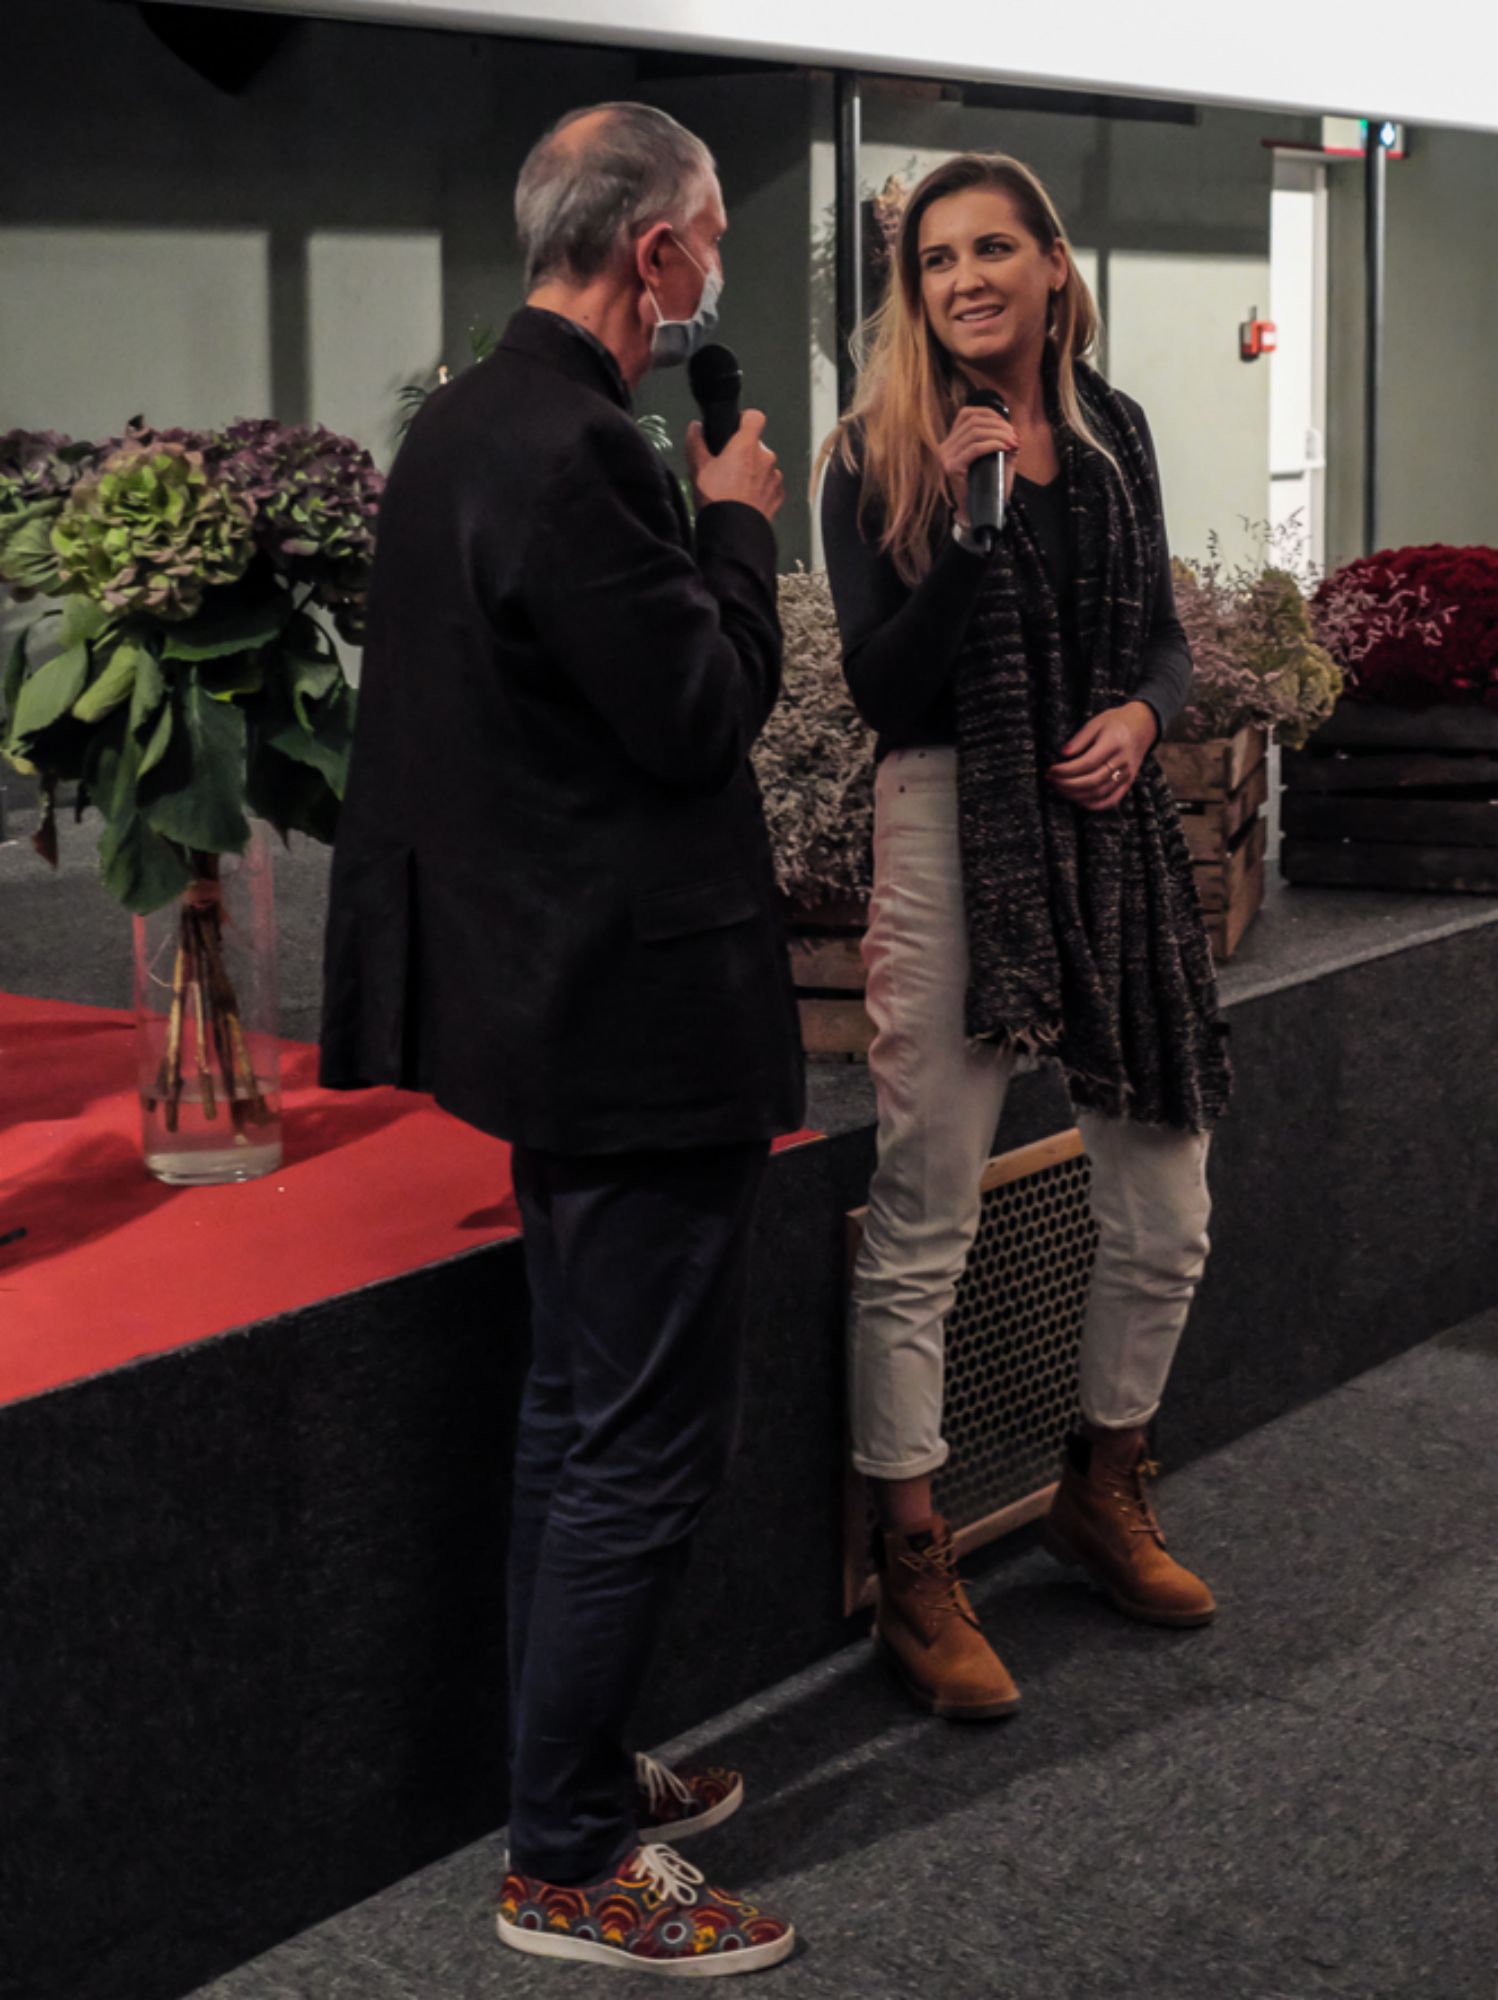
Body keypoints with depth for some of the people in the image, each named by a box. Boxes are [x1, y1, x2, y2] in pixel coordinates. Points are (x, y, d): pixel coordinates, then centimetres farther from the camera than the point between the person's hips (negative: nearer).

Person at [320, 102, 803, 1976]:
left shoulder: (466, 420, 10)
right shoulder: (573, 452, -23)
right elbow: (706, 709, -20)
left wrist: (703, 522, 11)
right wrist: (738, 523, -8)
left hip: (549, 989, 11)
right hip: (638, 1014, -11)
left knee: (578, 1407, 21)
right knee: (645, 1439, -1)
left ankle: (569, 1767, 35)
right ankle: (568, 1864, 10)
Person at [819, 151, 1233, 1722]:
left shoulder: (1110, 431, 10)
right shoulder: (879, 458, -3)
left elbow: (1164, 633, 16)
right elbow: (879, 689, -9)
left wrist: (1141, 715, -5)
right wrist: (965, 523, -19)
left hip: (1113, 832, 5)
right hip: (952, 835, -5)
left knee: (1164, 1217, 12)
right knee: (920, 1235, -1)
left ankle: (1103, 1493, 34)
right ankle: (913, 1576, 11)